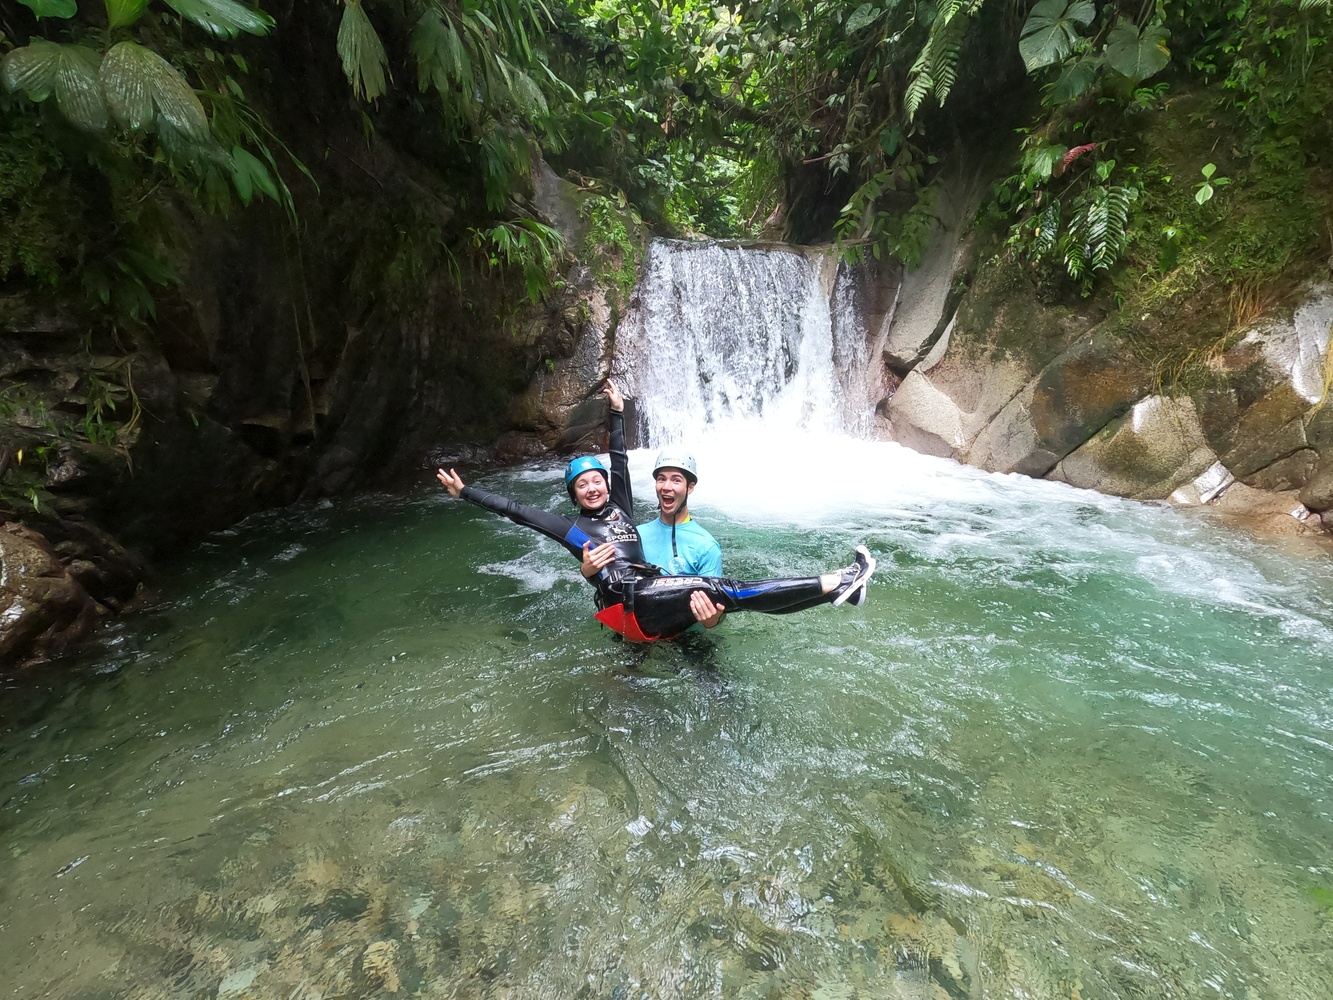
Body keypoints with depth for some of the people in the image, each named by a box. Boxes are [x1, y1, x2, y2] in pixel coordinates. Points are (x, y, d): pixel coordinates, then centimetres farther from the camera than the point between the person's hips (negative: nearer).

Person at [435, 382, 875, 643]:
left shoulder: (620, 509, 26)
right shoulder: (570, 527, 15)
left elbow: (620, 462, 29)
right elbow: (515, 510, 16)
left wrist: (618, 412, 33)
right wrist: (464, 492, 18)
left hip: (661, 608, 6)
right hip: (630, 606, -6)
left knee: (728, 594, -13)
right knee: (717, 587, -24)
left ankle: (832, 587, -24)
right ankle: (833, 584, -31)